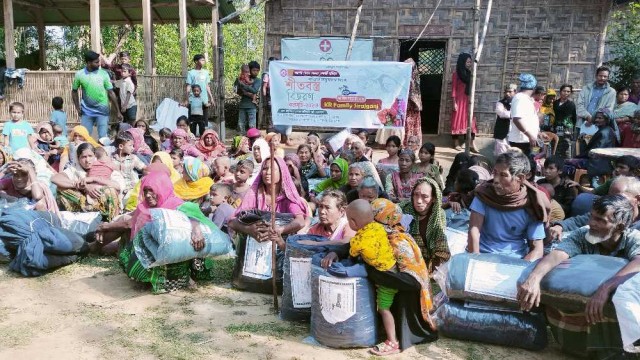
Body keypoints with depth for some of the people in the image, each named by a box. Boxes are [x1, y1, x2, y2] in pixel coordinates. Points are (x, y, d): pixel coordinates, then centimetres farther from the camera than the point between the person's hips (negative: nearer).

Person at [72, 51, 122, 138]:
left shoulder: (103, 74, -5)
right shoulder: (79, 74, -3)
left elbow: (111, 93, -2)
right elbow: (74, 91, 11)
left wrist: (118, 111, -2)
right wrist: (77, 108, 6)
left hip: (102, 111, -1)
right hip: (87, 111, 1)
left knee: (103, 138, -2)